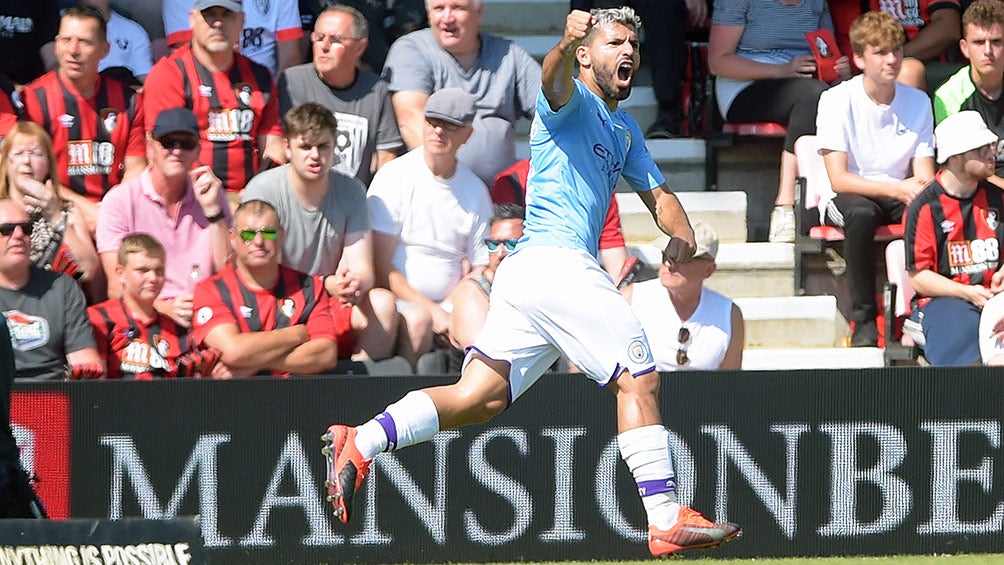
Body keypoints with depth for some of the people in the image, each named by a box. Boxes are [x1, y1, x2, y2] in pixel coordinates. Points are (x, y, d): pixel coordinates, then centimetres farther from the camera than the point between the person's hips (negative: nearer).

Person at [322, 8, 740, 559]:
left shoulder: (626, 130, 29)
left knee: (478, 396, -2)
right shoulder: (573, 101, 0)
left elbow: (657, 193, 29)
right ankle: (666, 520, -9)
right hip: (555, 260, -9)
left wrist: (681, 234, 5)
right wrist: (568, 43, -48)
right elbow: (554, 80, -23)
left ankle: (359, 444, -11)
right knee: (639, 378, -8)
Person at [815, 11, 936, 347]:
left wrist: (920, 192, -28)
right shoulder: (837, 101, -10)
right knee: (861, 212, -39)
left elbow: (925, 177, -2)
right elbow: (839, 179, -16)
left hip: (899, 196, 3)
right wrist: (897, 189, -28)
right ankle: (863, 319, -33)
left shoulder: (918, 102, 2)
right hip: (845, 198, -3)